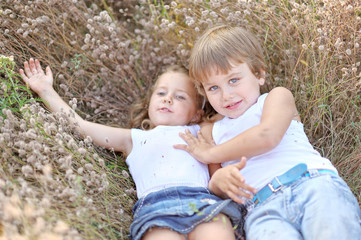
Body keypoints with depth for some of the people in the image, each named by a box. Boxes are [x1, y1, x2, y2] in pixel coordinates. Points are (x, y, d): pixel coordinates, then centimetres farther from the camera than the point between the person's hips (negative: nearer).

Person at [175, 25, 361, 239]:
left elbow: (267, 136, -5)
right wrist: (219, 180, -6)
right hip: (263, 206, 2)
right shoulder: (211, 133, 28)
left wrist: (210, 154, 5)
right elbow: (214, 188, 21)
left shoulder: (277, 97, 17)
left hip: (315, 183, -1)